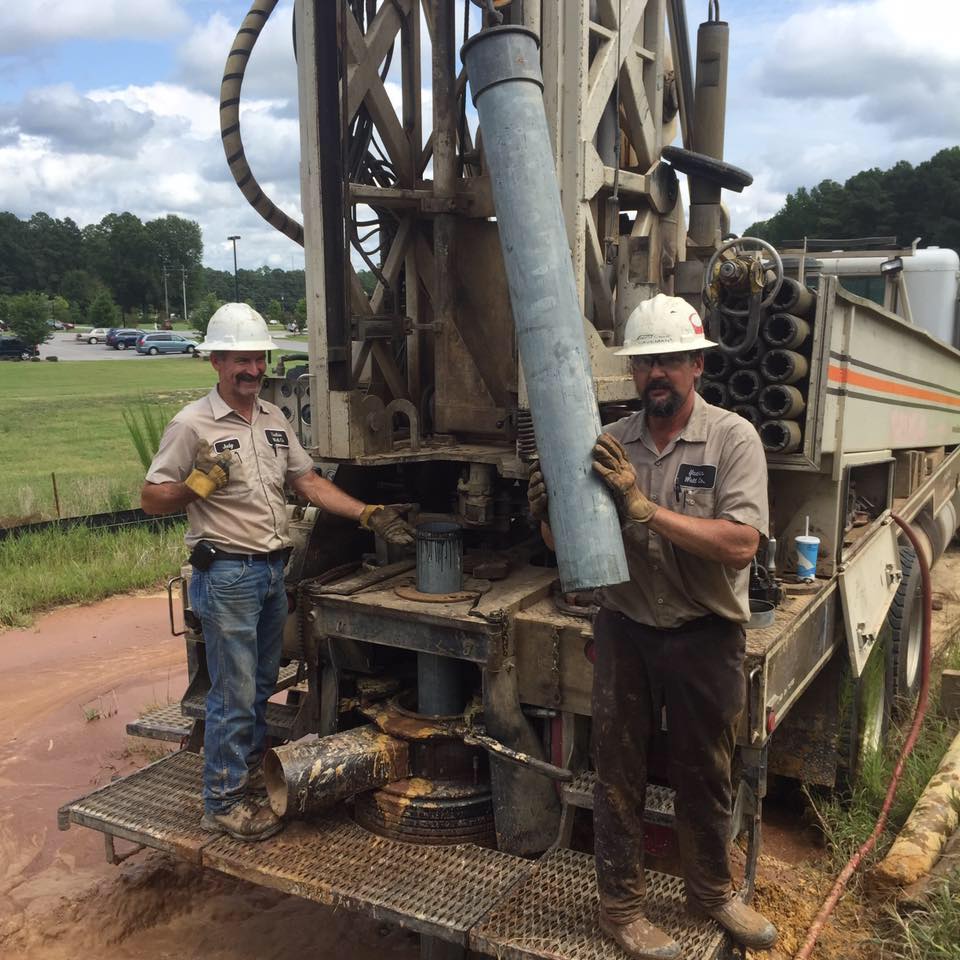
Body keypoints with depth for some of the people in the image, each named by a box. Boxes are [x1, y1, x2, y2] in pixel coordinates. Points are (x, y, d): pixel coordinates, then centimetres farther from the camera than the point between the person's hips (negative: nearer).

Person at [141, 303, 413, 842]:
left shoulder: (274, 419, 10)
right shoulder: (194, 425, -10)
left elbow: (309, 482, 10)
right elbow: (152, 500, -7)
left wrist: (370, 515, 1)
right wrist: (197, 484, -26)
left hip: (274, 570, 7)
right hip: (227, 575, -7)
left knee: (262, 687, 18)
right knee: (234, 695, -1)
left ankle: (251, 776, 34)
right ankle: (224, 803, 14)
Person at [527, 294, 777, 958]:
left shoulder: (733, 438, -10)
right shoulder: (610, 443, -1)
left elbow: (740, 546, -23)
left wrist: (645, 508, -28)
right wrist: (549, 513, -18)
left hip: (705, 636, -2)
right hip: (625, 630, 2)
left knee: (705, 776, 17)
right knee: (619, 775, 12)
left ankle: (711, 891, 42)